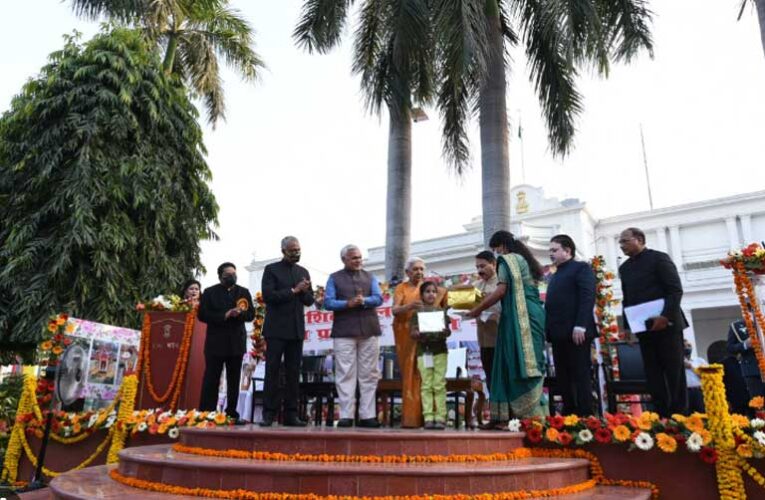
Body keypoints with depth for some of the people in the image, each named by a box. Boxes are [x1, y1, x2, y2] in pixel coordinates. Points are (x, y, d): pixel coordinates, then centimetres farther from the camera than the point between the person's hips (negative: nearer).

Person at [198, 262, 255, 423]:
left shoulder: (244, 292, 10)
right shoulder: (210, 292, 4)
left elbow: (251, 314, 4)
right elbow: (202, 315, -6)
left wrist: (240, 313, -17)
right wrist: (224, 316, -17)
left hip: (237, 342, 3)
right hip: (216, 342, -3)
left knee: (234, 381, 7)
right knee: (211, 380, -2)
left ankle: (232, 414, 13)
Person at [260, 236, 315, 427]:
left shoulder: (303, 272, 14)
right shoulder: (271, 269, 2)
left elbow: (309, 300, 13)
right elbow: (267, 296, -10)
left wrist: (305, 291, -9)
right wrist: (293, 291, -13)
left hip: (296, 329, 4)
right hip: (276, 328, -4)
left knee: (293, 372, 4)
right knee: (272, 371, -2)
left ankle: (291, 414, 8)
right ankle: (269, 413, 4)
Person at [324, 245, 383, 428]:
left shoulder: (370, 277, 17)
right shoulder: (334, 278, 11)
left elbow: (378, 298, 4)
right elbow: (328, 302, 0)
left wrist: (364, 301, -15)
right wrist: (348, 304, -14)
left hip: (369, 330, 2)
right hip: (344, 332, -2)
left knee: (369, 374, 3)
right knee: (345, 374, -3)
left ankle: (367, 415, 8)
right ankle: (346, 416, 1)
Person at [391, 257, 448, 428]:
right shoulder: (401, 288, 6)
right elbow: (394, 310, -8)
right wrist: (409, 306, -28)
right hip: (406, 335, -2)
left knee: (422, 373, -5)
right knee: (409, 373, -2)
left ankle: (418, 415, 0)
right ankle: (410, 417, 1)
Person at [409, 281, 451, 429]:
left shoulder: (442, 311, 9)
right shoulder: (417, 312, 6)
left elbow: (448, 330, 5)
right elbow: (412, 332, 1)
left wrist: (446, 331, -19)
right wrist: (419, 334, -21)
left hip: (440, 350, 0)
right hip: (423, 350, 0)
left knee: (439, 385, -1)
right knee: (426, 385, 1)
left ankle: (440, 417, 3)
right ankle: (428, 418, 3)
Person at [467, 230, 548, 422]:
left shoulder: (507, 260, 0)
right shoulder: (525, 260, 25)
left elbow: (501, 291, -11)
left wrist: (477, 309, -4)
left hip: (520, 318, -9)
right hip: (532, 316, 9)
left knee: (519, 364, -9)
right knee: (529, 363, 5)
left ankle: (527, 418, -11)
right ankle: (534, 417, 3)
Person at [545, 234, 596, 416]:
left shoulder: (581, 268, 1)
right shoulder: (555, 275, 24)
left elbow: (588, 298, -11)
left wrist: (580, 326, -21)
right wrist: (548, 330, 11)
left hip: (576, 332, -8)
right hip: (558, 334, 8)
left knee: (581, 376, -4)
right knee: (562, 378, 8)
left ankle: (585, 416, 1)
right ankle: (569, 414, 14)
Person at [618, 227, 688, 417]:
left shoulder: (659, 258, -3)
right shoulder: (624, 268, 15)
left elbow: (676, 290, -10)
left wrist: (666, 316, -21)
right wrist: (628, 325, 6)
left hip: (666, 324, -5)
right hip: (643, 327, 6)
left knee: (674, 371, 0)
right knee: (653, 374, 3)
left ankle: (679, 414, 6)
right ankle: (662, 415, 7)